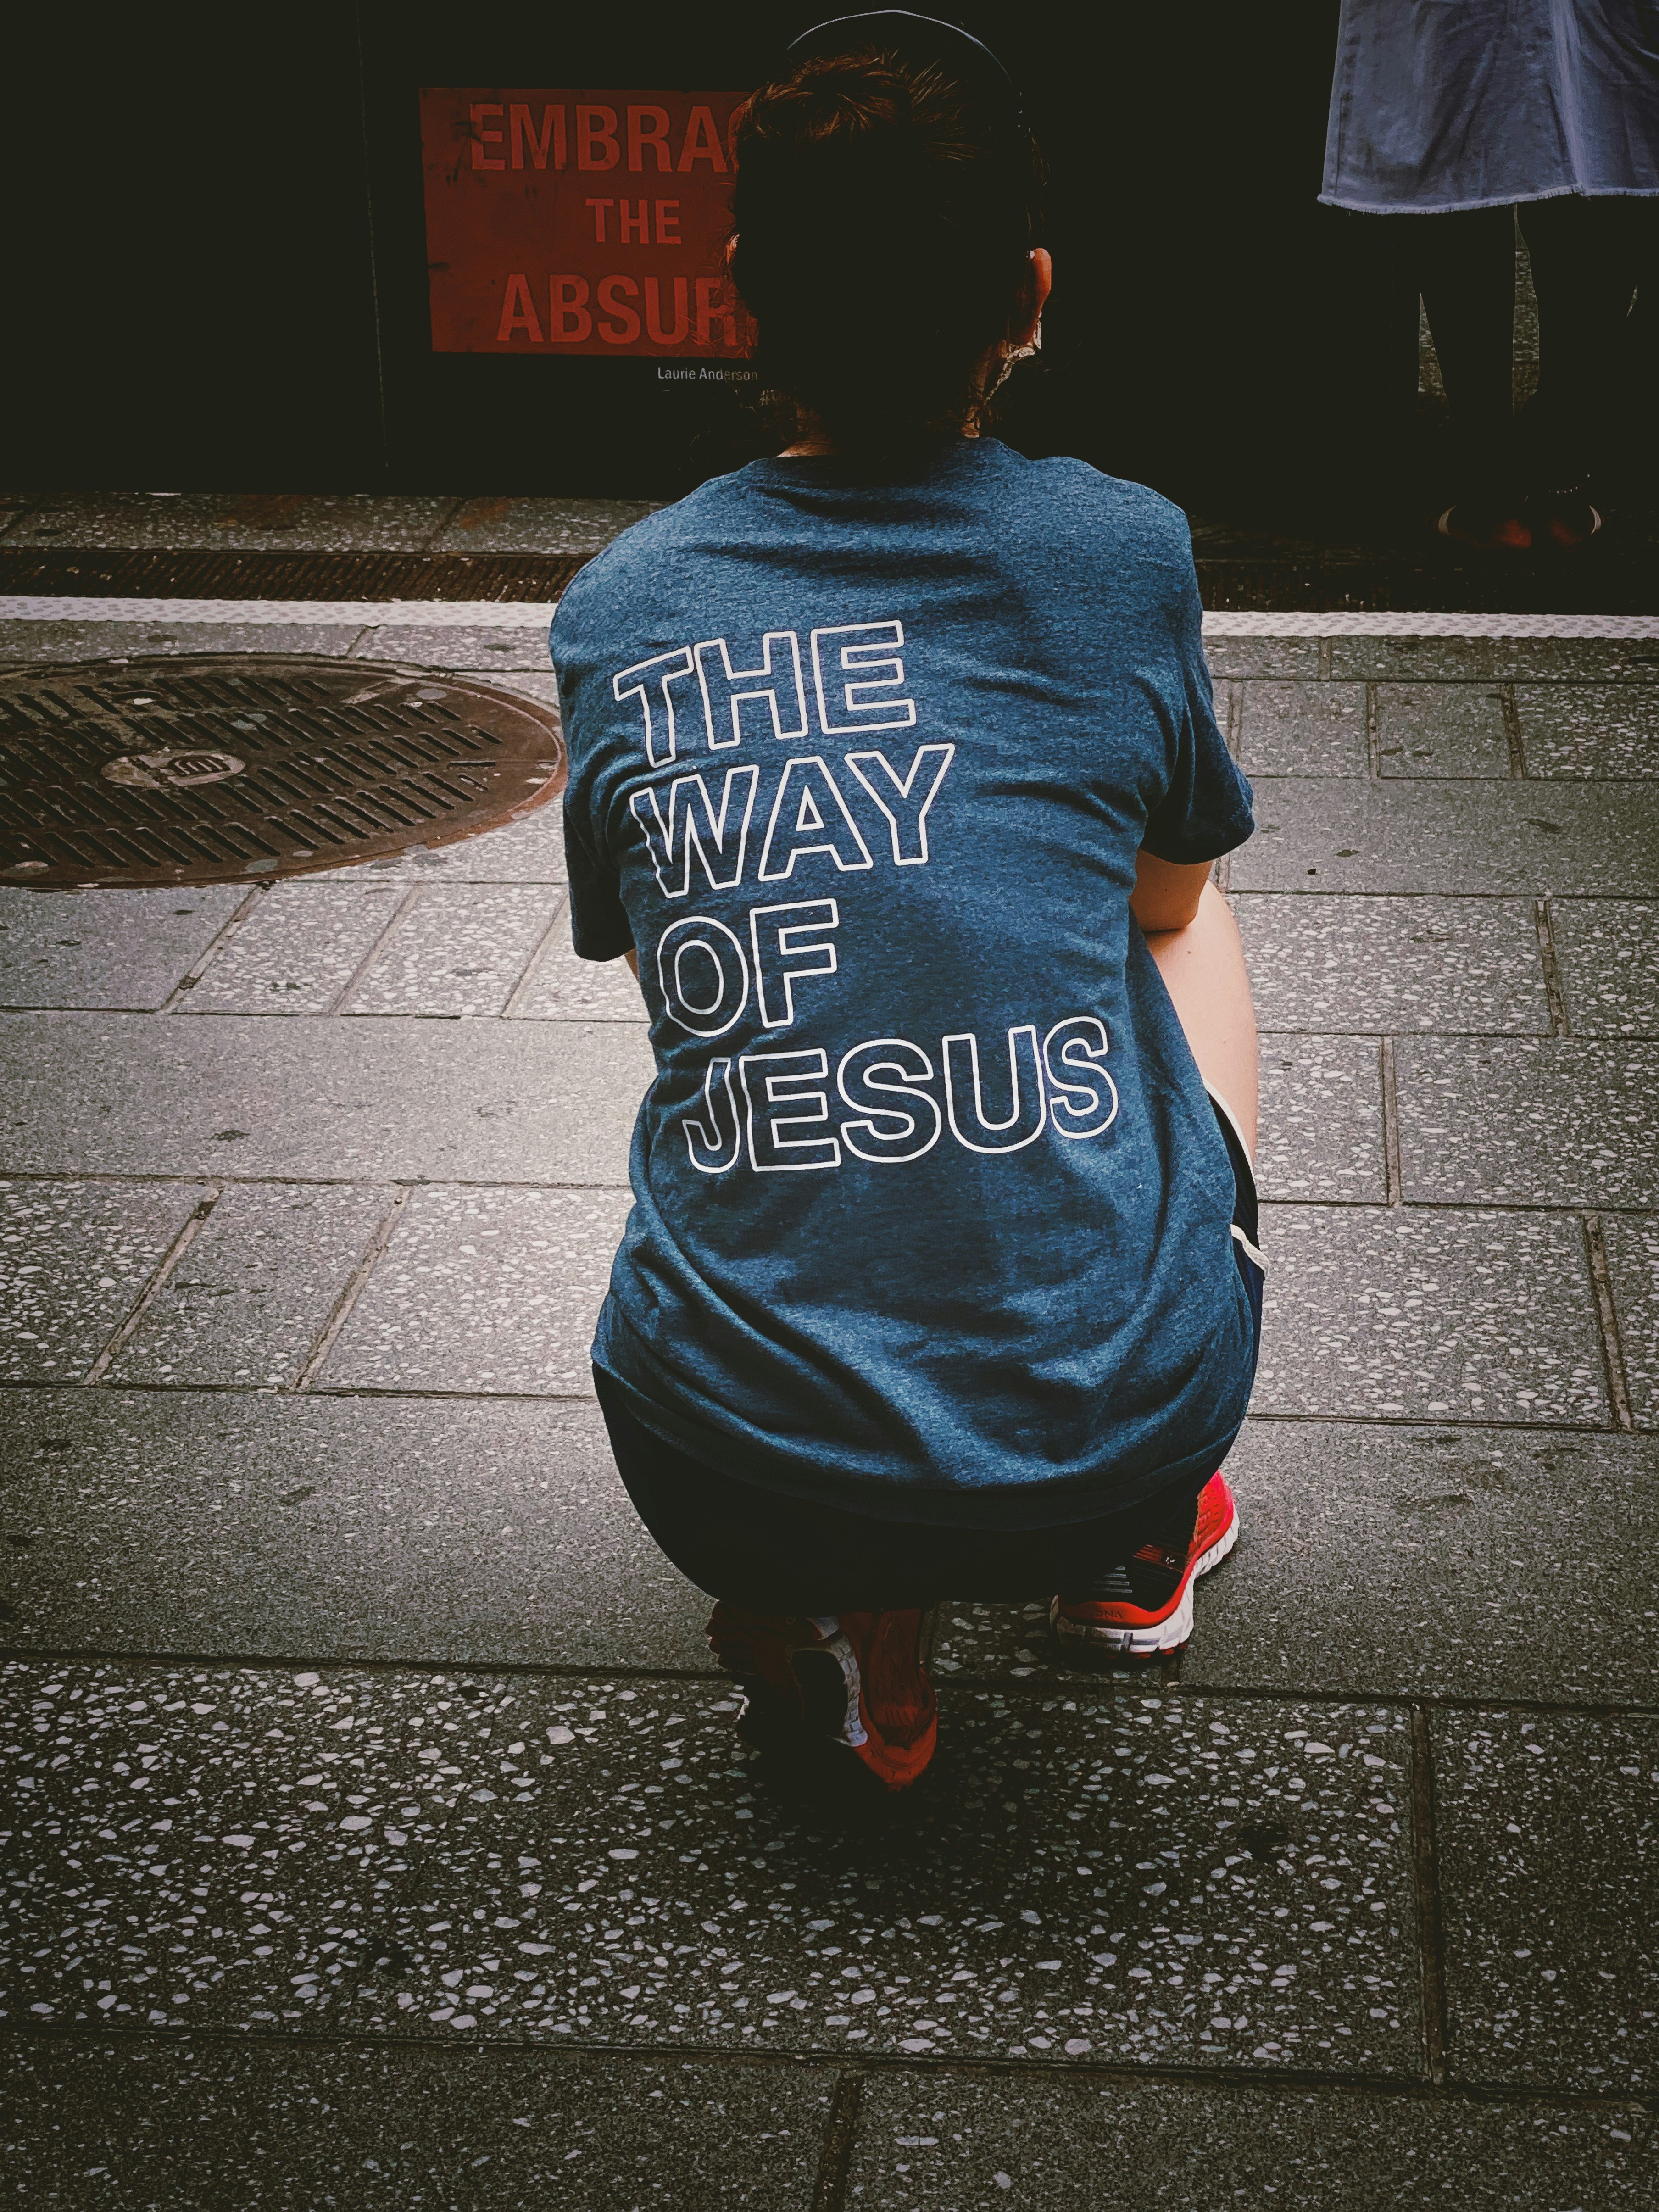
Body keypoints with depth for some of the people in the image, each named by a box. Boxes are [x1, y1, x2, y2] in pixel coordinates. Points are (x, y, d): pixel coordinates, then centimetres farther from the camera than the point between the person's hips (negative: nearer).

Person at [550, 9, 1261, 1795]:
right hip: (1102, 1436, -1)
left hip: (727, 1485, 1)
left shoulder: (612, 614, 2)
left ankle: (831, 1620, 13)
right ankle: (1139, 1549, 34)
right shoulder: (1122, 553, -3)